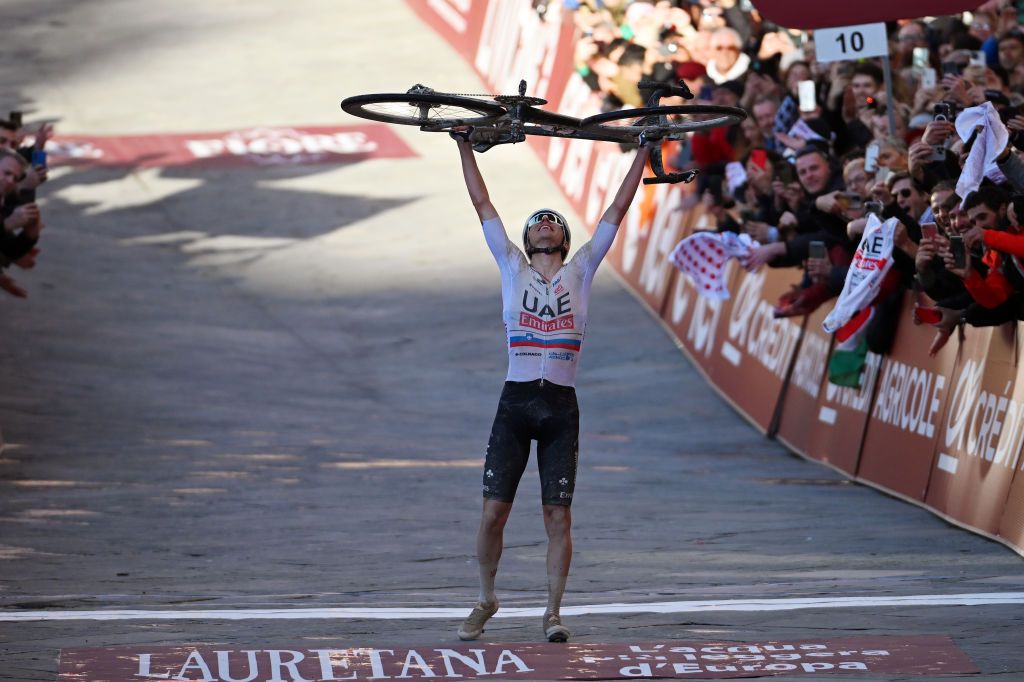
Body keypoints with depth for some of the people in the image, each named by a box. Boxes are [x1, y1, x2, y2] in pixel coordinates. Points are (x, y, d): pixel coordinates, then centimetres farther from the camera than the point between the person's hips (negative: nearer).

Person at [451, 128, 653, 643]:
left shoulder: (580, 271, 11)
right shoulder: (512, 269, 11)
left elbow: (617, 209, 12)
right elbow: (482, 204, 12)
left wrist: (643, 153, 12)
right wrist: (464, 146, 13)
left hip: (561, 407, 0)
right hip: (515, 402, 0)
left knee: (558, 514, -1)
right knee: (494, 509, -3)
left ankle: (553, 612, 8)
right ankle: (485, 599, 16)